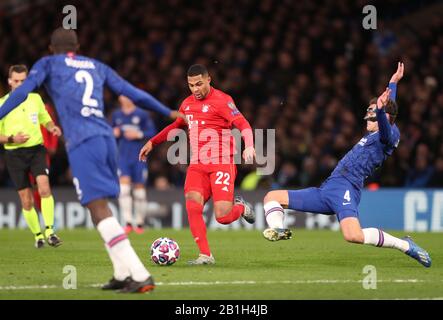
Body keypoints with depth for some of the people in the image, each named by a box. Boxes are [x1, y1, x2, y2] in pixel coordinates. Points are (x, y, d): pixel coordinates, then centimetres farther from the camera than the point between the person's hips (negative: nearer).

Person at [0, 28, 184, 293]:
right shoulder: (97, 67, 24)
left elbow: (23, 91, -1)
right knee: (101, 206, 19)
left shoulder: (49, 64, 13)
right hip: (106, 138, 6)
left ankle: (140, 275, -21)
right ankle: (123, 273, 14)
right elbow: (133, 93, 26)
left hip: (82, 142, -6)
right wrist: (168, 113, 35)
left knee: (99, 209, -10)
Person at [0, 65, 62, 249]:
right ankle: (37, 235, 17)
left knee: (44, 187, -23)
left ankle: (49, 230, -22)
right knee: (26, 201, 0)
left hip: (36, 149, 1)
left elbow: (45, 119, 20)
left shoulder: (35, 99, 6)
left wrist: (52, 128, -2)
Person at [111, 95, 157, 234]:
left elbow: (152, 132, -1)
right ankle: (128, 223, -16)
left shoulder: (142, 114, -1)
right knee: (123, 187, -15)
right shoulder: (117, 115, 9)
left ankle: (140, 223, 18)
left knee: (139, 188, 4)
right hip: (123, 156, 2)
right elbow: (113, 131, 21)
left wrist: (139, 135, -15)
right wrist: (114, 133, -2)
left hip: (138, 156, -2)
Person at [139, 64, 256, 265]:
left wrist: (249, 146, -34)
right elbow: (176, 126, 33)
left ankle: (241, 208, 23)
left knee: (222, 217, -13)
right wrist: (152, 142, 30)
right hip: (197, 165, 5)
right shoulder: (187, 104, 15)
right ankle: (205, 255, -13)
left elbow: (243, 124, -16)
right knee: (192, 206, -19)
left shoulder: (221, 100, -6)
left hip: (222, 163, -5)